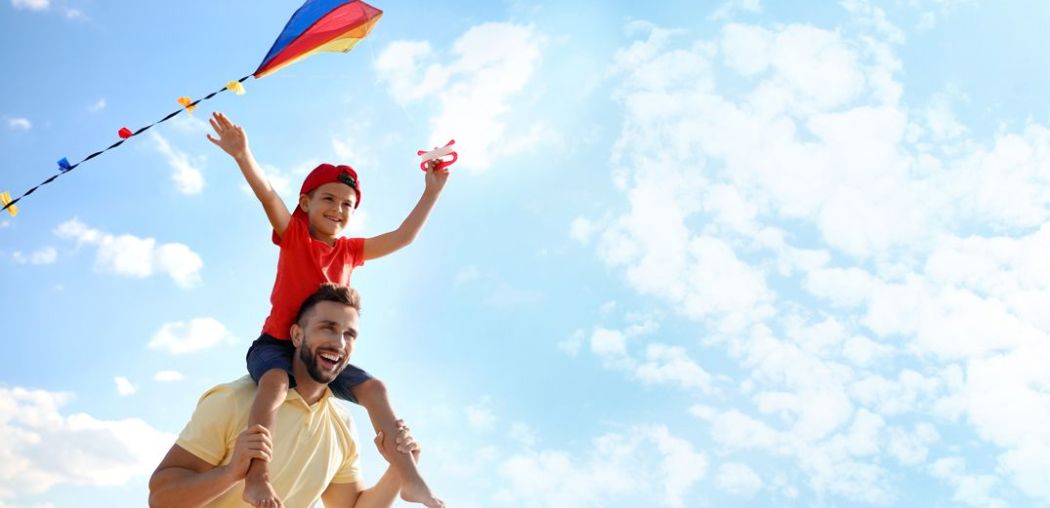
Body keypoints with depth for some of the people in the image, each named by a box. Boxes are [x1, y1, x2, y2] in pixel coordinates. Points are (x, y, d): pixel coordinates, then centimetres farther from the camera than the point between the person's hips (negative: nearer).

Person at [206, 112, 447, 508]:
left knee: (373, 389, -12)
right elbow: (268, 194, -18)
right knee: (276, 380, -36)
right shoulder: (293, 235, 0)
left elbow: (402, 237, 10)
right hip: (276, 344, -4)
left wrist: (432, 192, 5)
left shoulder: (350, 250, 11)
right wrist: (243, 155, -35)